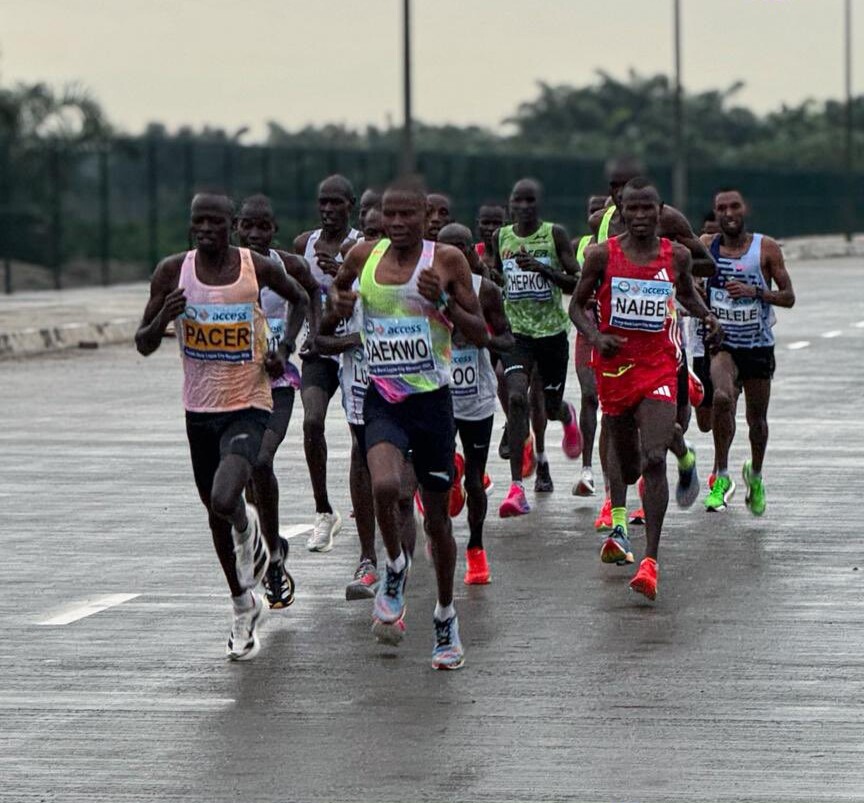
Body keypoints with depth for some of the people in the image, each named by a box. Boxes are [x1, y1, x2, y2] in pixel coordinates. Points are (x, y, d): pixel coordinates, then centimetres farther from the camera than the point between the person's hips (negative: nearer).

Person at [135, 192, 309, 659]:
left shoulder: (258, 268, -9)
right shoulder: (173, 271, -5)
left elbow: (299, 300, 13)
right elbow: (144, 345, -1)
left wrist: (284, 349, -2)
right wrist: (164, 317, -22)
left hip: (248, 406, -3)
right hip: (200, 407, 3)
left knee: (224, 503, -25)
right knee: (215, 513, 15)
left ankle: (247, 528, 13)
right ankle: (244, 606, 36)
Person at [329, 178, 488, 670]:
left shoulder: (447, 261, -5)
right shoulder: (365, 256, 1)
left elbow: (481, 335, -3)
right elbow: (340, 285, 23)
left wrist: (444, 302, -19)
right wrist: (340, 301, -1)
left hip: (432, 399, -1)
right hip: (383, 400, 1)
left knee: (438, 515, 9)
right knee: (385, 487, -28)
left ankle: (446, 617, 28)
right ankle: (396, 566, 3)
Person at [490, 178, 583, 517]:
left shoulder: (555, 234, -5)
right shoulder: (501, 238, 5)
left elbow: (577, 283, -8)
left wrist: (543, 269, -21)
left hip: (552, 331, -1)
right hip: (516, 332, 1)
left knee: (551, 405, 12)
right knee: (516, 397, -20)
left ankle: (567, 416, 55)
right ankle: (517, 487, -23)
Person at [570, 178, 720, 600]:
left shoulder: (676, 256, 1)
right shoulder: (602, 255, -3)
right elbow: (577, 305, 5)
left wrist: (705, 314, 1)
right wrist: (596, 337, -14)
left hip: (658, 366, -1)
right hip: (614, 364, 1)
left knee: (653, 459, -16)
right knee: (625, 458, 15)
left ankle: (650, 563, -18)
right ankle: (618, 522, 49)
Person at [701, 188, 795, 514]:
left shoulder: (766, 248, -6)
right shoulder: (706, 246, -1)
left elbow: (788, 296, -5)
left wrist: (754, 292, -21)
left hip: (759, 345, 1)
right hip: (722, 343, -1)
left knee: (757, 417, 11)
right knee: (722, 397, -28)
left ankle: (755, 476, 39)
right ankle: (722, 477, -17)